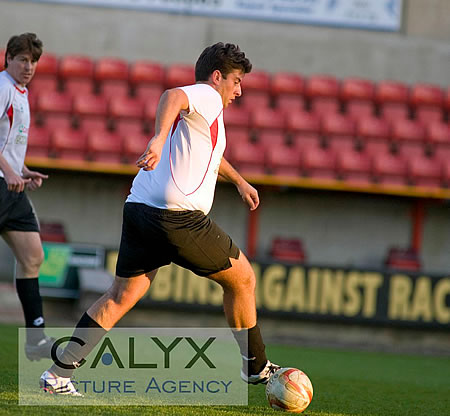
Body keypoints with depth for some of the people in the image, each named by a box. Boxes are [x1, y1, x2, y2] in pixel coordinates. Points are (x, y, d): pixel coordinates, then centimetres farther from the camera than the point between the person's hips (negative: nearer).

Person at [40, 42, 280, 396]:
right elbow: (172, 96, -26)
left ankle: (59, 373, -2)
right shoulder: (207, 97, -1)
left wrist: (239, 181, 62)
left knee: (121, 296, 7)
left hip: (139, 208, 9)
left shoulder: (198, 111, 28)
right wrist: (159, 139, -42)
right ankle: (256, 367, 20)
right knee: (242, 278, 9)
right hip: (179, 217, -9)